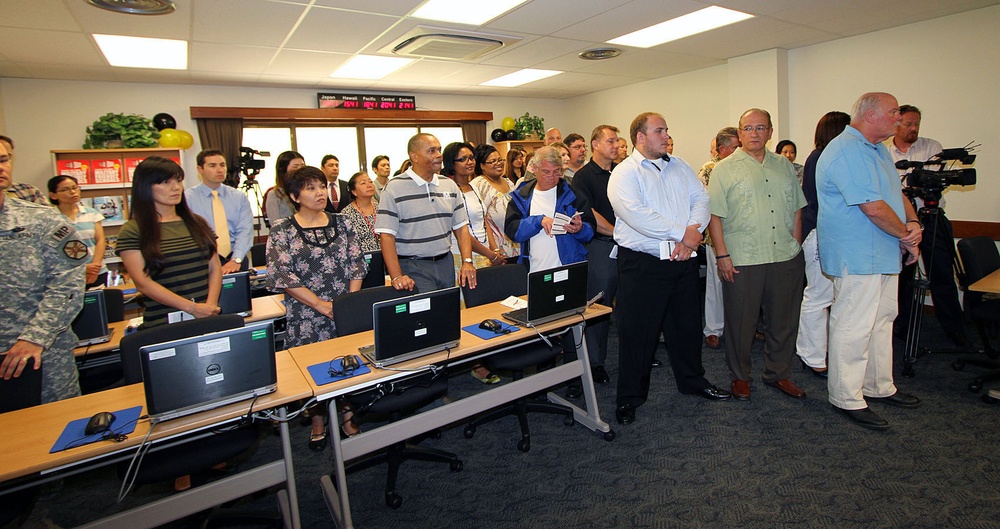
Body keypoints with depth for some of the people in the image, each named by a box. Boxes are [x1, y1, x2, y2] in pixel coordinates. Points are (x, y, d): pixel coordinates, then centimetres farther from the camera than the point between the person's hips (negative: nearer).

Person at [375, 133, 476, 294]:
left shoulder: (450, 186, 10)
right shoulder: (394, 188, -6)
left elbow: (461, 227, 10)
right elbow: (387, 235, -11)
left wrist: (467, 261, -3)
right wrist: (396, 276, -19)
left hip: (445, 263, 5)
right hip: (412, 267, -5)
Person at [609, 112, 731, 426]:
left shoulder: (680, 167, 14)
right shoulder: (624, 173, -7)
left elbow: (701, 199, 4)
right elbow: (637, 215, -21)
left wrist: (690, 237, -13)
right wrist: (683, 232, -18)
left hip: (683, 260, 6)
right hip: (642, 264, -6)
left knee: (687, 325, 19)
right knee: (637, 331, 2)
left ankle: (692, 381, 40)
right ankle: (630, 397, 17)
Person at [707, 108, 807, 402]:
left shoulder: (784, 165, 14)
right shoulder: (724, 169, -1)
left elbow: (796, 209, 18)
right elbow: (714, 215, -7)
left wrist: (796, 246, 9)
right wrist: (722, 255, -12)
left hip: (786, 258, 5)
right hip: (741, 260, -4)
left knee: (784, 319, 13)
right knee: (741, 322, 4)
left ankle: (779, 373, 30)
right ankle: (740, 376, 21)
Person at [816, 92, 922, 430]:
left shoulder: (879, 149, 17)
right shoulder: (846, 151, -18)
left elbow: (896, 193, 18)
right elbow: (874, 208, -22)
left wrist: (913, 222, -2)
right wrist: (907, 236, -8)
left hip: (885, 255, 11)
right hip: (857, 257, -11)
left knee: (882, 320, 18)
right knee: (853, 327, -4)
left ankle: (879, 387, 33)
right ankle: (847, 398, 7)